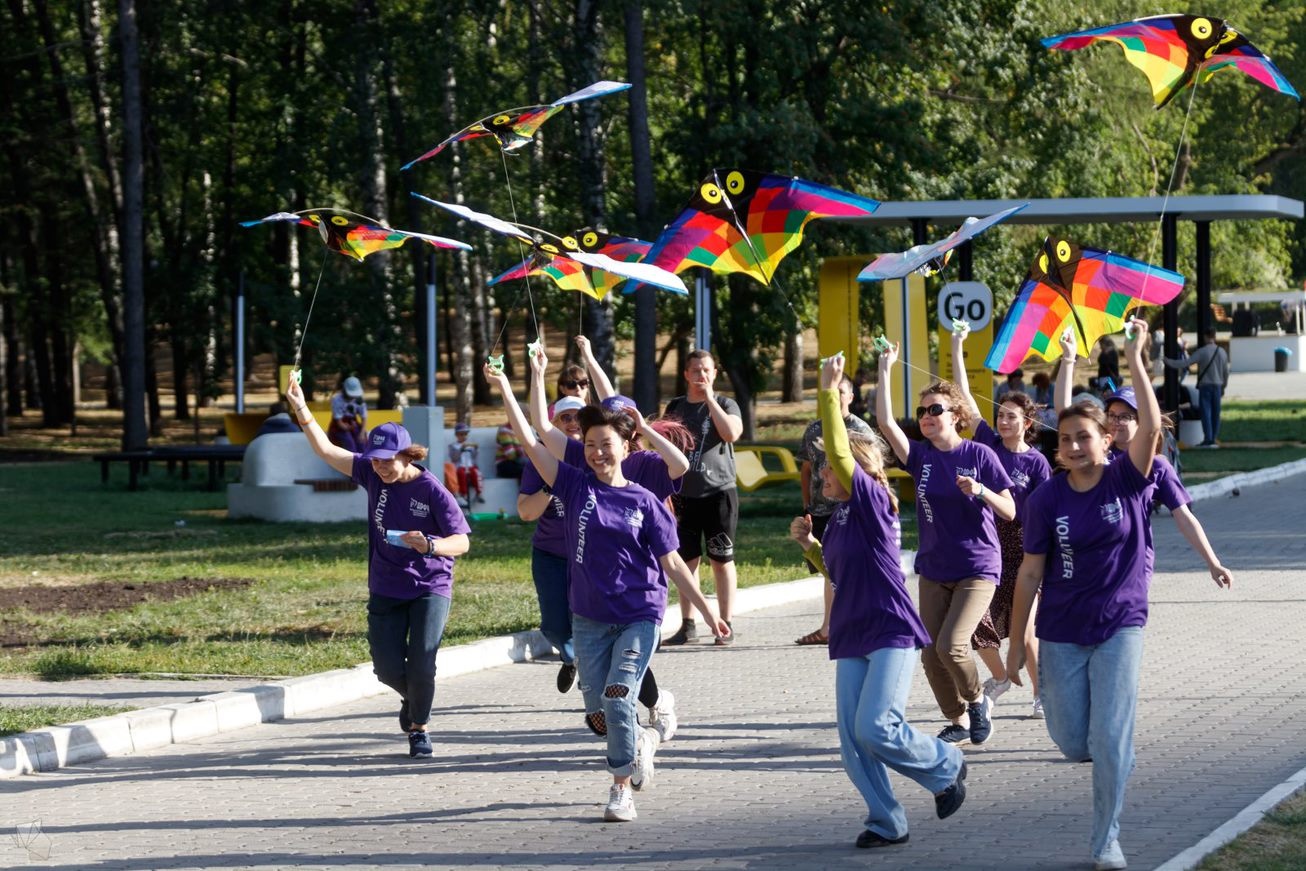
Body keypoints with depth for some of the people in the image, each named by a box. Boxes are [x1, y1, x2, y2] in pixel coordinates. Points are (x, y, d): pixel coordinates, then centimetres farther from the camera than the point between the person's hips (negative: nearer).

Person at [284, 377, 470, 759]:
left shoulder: (432, 491, -16)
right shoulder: (373, 474, -3)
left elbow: (461, 541, -16)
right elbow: (326, 450, 0)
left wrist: (429, 545, -35)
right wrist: (301, 410, -10)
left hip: (430, 587, -4)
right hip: (385, 590, 4)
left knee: (421, 665, -13)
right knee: (388, 668, 1)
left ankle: (419, 727, 12)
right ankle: (410, 699, 36)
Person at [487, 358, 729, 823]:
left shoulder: (644, 502, -2)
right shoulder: (577, 487, 1)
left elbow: (672, 563, 1)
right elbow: (530, 442, -6)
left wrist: (708, 612, -1)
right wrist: (504, 389, -14)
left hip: (639, 616, -3)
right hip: (589, 618, 3)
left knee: (618, 699, -14)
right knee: (598, 715, 5)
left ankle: (622, 787, 1)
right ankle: (641, 741, 38)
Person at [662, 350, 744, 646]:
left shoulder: (725, 405, 1)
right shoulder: (675, 407, 11)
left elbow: (732, 433, -20)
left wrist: (709, 399, -14)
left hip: (718, 492, -3)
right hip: (684, 495, 3)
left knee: (722, 560, 1)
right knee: (688, 559, 5)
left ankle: (725, 624, 6)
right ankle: (687, 624, 11)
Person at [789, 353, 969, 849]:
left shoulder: (874, 501, -8)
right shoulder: (837, 518, 13)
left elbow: (840, 453, -20)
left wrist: (829, 392, -19)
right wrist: (808, 545, 11)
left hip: (891, 632, -8)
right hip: (851, 639, 8)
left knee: (876, 729, -16)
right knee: (853, 742, 1)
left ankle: (947, 766, 9)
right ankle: (886, 823, 11)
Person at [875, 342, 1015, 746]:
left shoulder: (980, 455, -7)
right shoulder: (921, 456, 2)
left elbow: (1010, 512, -8)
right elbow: (885, 422, -11)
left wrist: (980, 491, -26)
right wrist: (885, 370, -14)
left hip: (977, 568, -5)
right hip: (933, 570, 5)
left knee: (951, 645, -19)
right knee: (931, 654, 3)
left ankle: (977, 700, 8)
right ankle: (958, 721, 22)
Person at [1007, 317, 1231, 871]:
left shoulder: (1127, 481, -8)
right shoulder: (1047, 499, -6)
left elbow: (1150, 428, -26)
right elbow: (1031, 573, -2)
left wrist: (1134, 362, -32)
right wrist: (1016, 643, -1)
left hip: (1120, 627, -1)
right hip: (1062, 633, 1)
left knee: (1110, 737, -8)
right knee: (1072, 743, 4)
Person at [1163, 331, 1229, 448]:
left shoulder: (1201, 352, -11)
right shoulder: (1222, 352, 5)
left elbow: (1185, 363, -15)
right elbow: (1226, 372, 12)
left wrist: (1168, 361, -4)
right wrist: (1223, 387, 24)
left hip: (1205, 385, -4)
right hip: (1217, 385, 4)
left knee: (1206, 412, -5)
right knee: (1215, 413, 8)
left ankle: (1208, 439, -12)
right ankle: (1213, 439, 8)